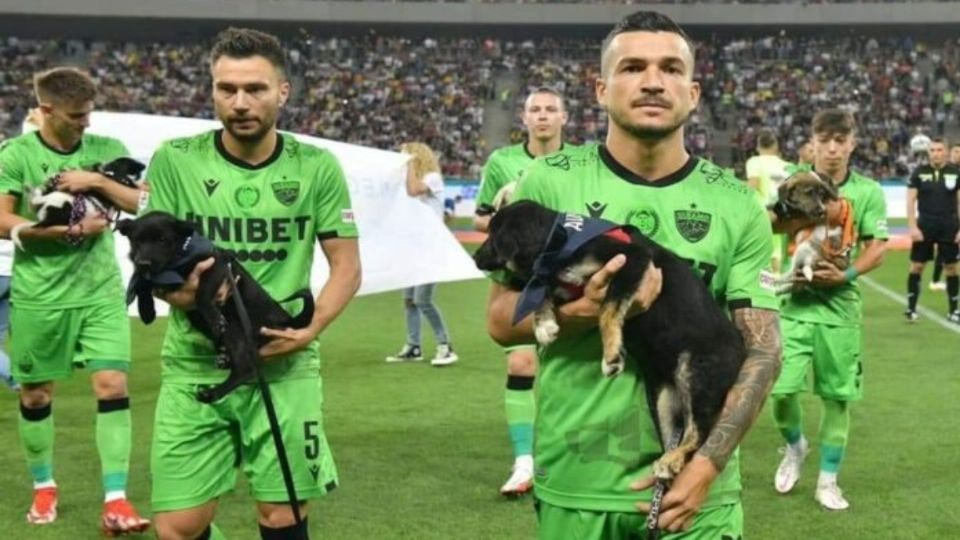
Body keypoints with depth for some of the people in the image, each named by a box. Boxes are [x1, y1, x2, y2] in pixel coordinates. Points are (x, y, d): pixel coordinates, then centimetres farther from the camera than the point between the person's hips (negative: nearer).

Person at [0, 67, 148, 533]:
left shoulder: (106, 150, 2)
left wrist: (98, 182, -17)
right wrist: (66, 231, -18)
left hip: (100, 289, 1)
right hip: (38, 294, -1)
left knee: (113, 384, -8)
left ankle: (115, 500, -5)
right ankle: (43, 487, 31)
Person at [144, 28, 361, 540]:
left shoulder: (317, 168, -2)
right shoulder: (174, 161, -2)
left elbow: (346, 266, 3)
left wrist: (309, 330, -13)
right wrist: (186, 293, -21)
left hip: (285, 368, 0)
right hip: (193, 366, 0)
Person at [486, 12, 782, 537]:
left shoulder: (737, 206, 0)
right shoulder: (550, 182, -3)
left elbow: (761, 350, -2)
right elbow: (500, 319, -2)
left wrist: (707, 465, -13)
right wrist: (582, 311, -21)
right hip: (574, 485, 0)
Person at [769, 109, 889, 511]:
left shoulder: (869, 191, 1)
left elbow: (877, 249, -1)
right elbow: (772, 224, -13)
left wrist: (846, 275, -18)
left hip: (840, 305, 1)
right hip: (794, 302, 0)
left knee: (838, 396, 5)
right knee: (781, 389, -7)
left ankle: (828, 481, 19)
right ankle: (794, 446, 26)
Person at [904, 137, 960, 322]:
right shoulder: (919, 172, 0)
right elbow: (910, 201, 0)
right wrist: (913, 227, -8)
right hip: (925, 226, -1)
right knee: (917, 265, 1)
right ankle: (911, 308, 10)